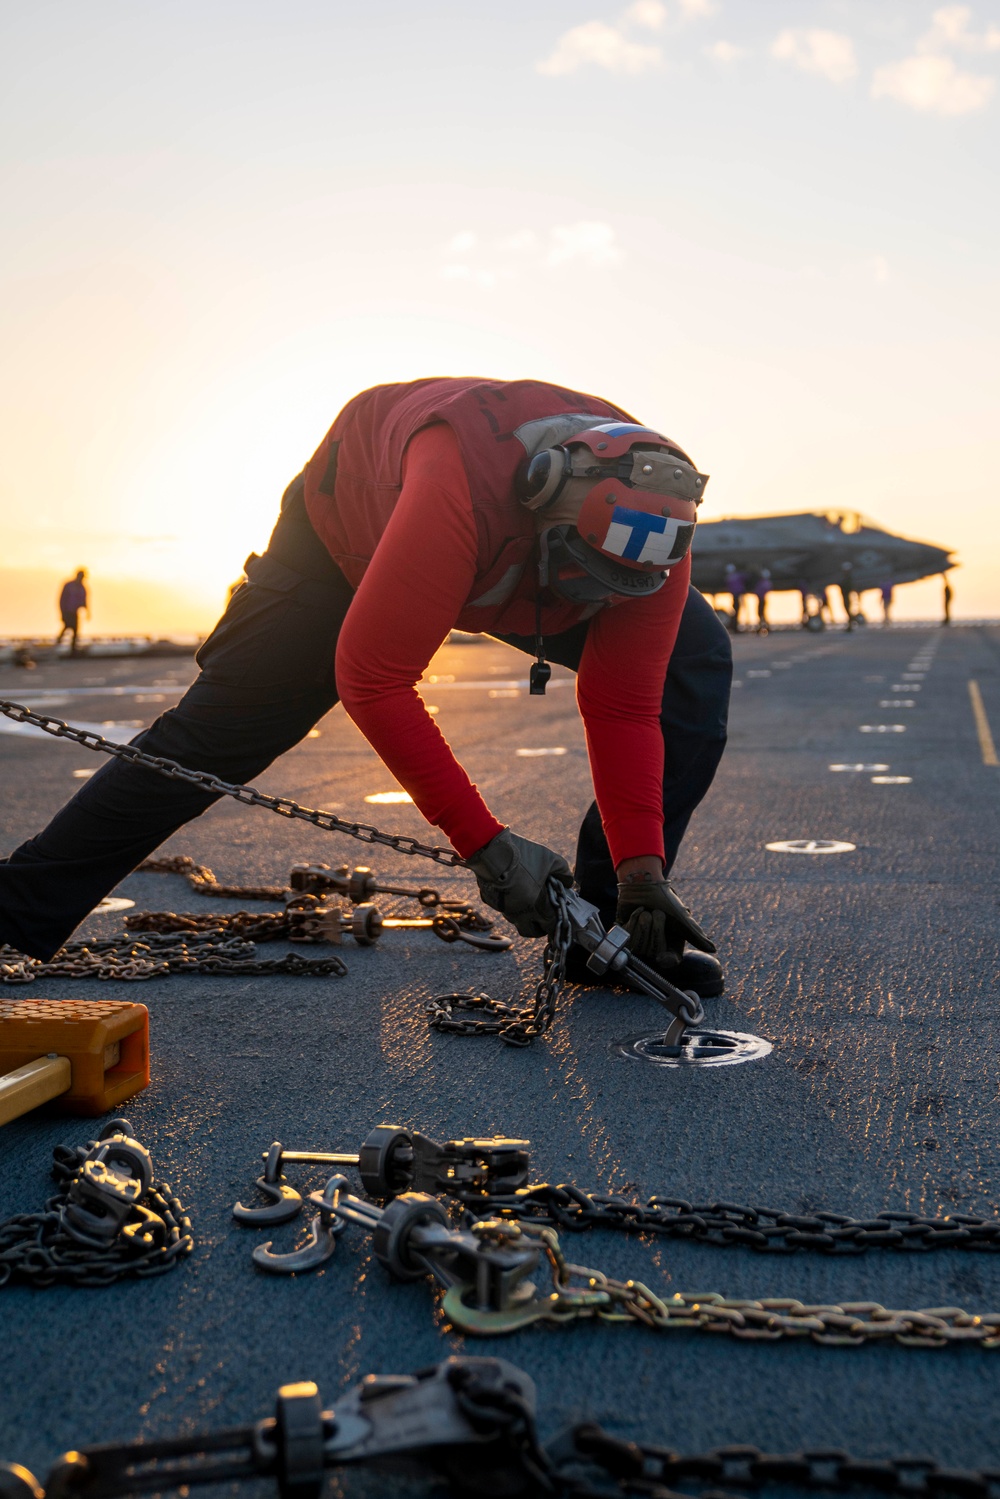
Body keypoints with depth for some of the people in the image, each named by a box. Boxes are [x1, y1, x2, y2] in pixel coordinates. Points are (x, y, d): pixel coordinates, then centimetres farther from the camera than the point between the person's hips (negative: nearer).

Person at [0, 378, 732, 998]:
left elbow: (623, 710, -22)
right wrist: (484, 842, -42)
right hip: (349, 532, -4)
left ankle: (614, 924, -5)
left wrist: (641, 870, -28)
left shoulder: (653, 534, -31)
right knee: (217, 731, -7)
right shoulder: (457, 492, -48)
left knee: (692, 661, -10)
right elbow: (371, 678, -44)